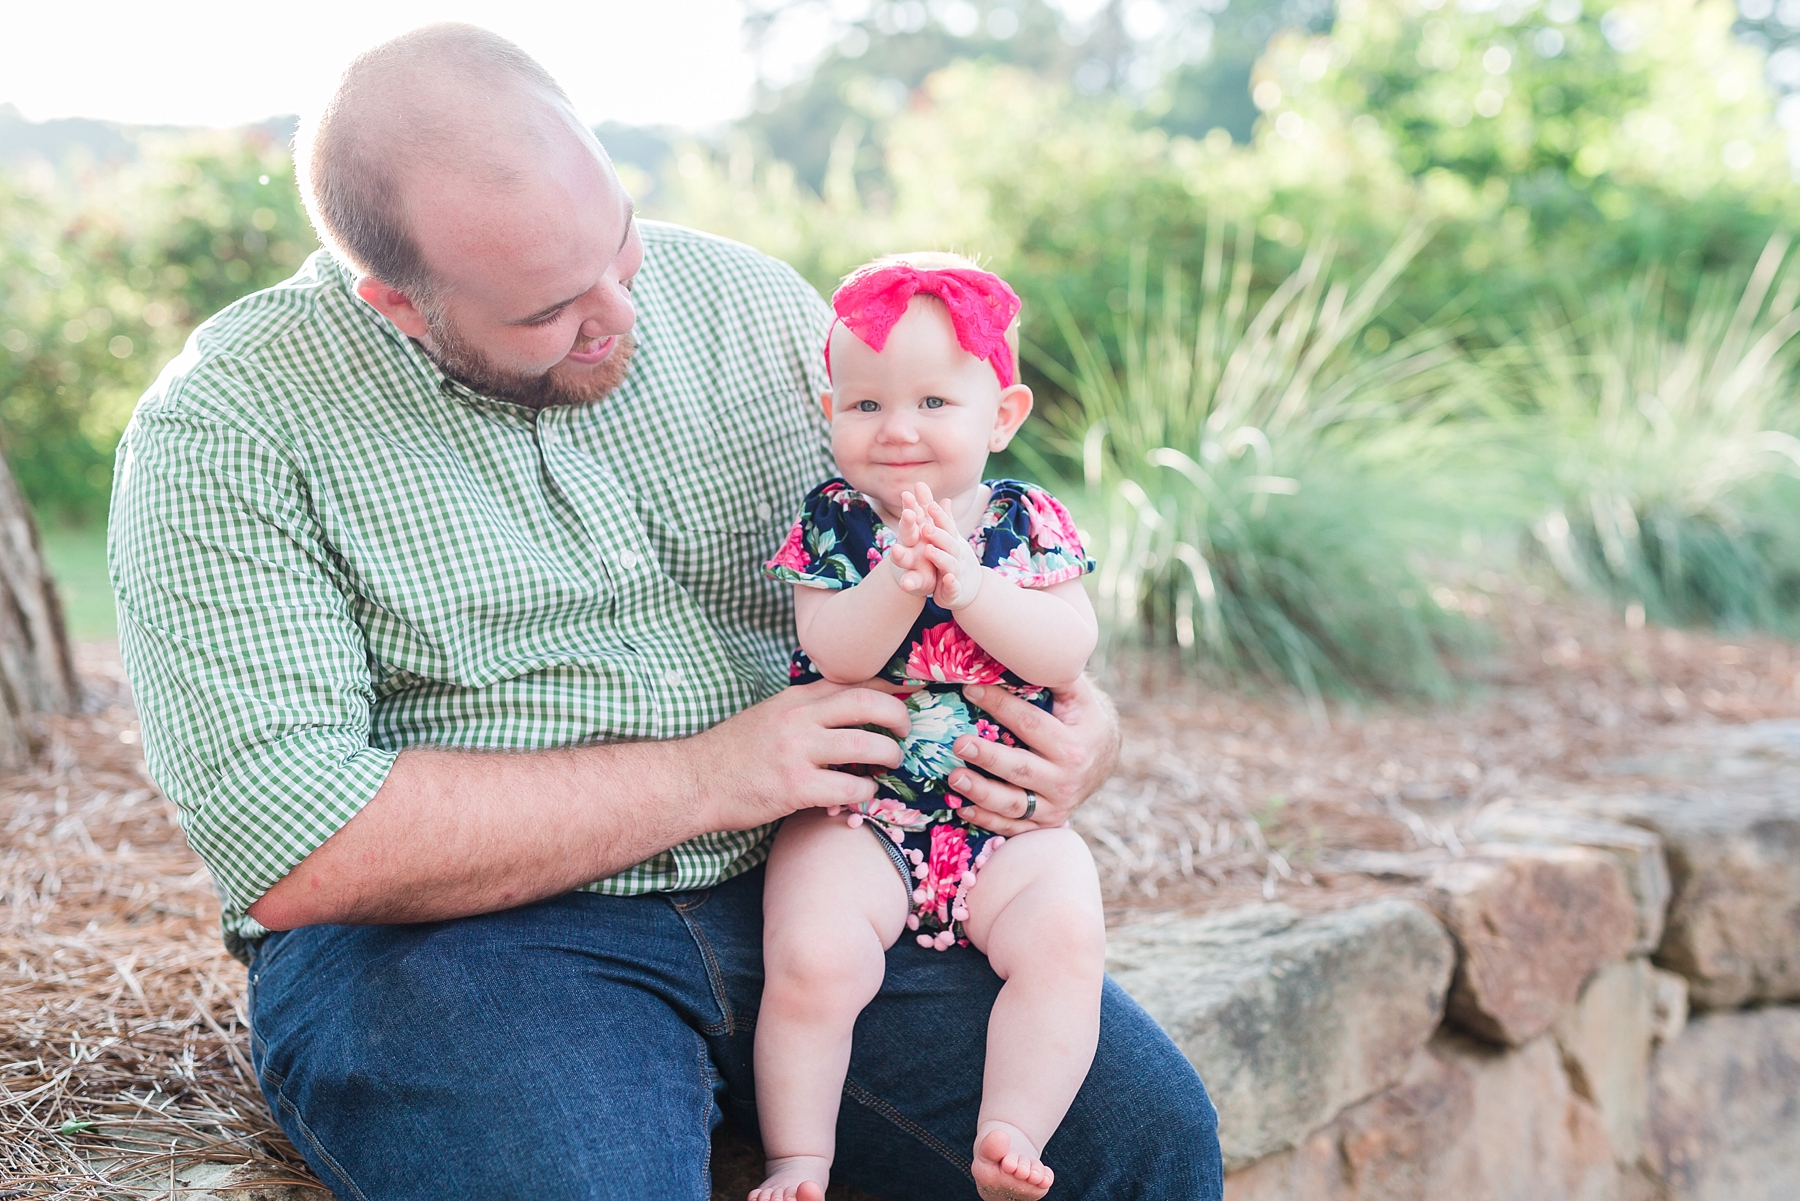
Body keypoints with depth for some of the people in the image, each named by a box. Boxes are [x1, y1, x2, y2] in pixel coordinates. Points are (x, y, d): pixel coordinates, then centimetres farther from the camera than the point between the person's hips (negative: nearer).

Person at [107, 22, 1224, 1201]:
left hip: (802, 881, 4)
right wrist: (704, 778, -16)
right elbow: (288, 850, -16)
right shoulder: (223, 429, -9)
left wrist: (1081, 727, -7)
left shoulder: (752, 304, 6)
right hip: (460, 925, -3)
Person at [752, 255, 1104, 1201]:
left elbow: (1068, 652, -9)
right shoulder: (833, 522, 1)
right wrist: (900, 577, -29)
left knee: (1066, 938, -23)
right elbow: (832, 655, -13)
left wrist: (966, 583, -21)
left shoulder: (1030, 525, 4)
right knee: (813, 959, -23)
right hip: (855, 812, -1)